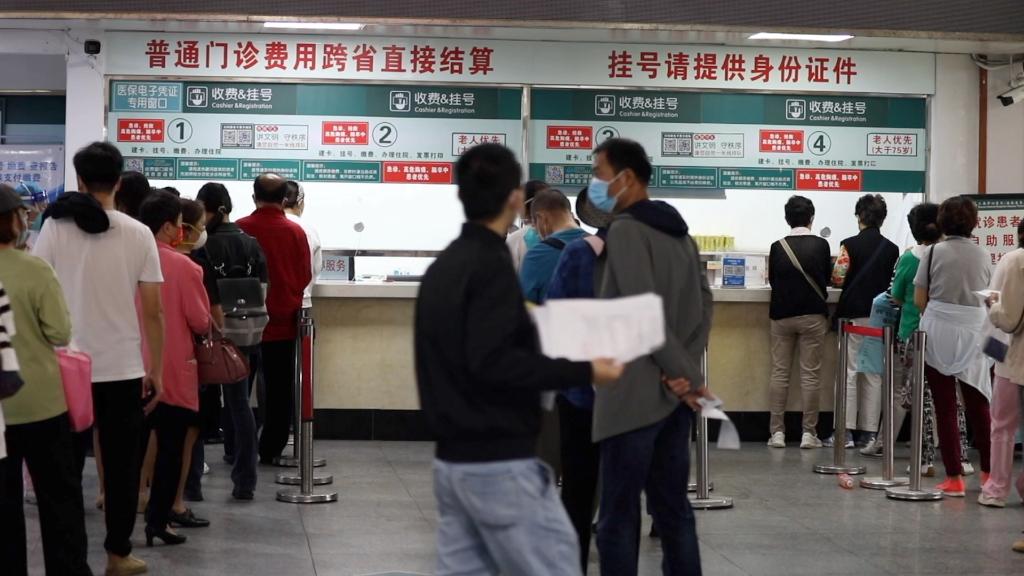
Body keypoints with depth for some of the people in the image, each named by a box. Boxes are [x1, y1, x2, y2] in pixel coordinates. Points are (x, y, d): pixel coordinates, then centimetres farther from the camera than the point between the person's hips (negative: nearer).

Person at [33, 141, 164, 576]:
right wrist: (157, 370, 6)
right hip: (123, 368, 0)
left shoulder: (55, 228, -4)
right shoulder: (138, 234, -2)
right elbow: (153, 311, -3)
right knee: (121, 465, 10)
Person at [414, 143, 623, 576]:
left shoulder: (442, 267, 12)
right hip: (499, 464, -9)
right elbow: (492, 363, -24)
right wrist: (583, 372, -20)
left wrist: (523, 324, 27)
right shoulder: (491, 265, -16)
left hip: (452, 460, 9)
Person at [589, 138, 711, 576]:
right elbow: (704, 303, 11)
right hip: (674, 392, 8)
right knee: (672, 505, 13)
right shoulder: (678, 230, 16)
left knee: (619, 512, -2)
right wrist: (687, 370, 0)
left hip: (635, 392, -8)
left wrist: (683, 373, -12)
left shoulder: (625, 230, -10)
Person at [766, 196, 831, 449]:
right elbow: (827, 277, 9)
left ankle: (778, 432, 5)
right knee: (811, 374, 3)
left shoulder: (778, 247, -5)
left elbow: (772, 280, 6)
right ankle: (809, 433, 2)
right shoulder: (821, 245, -5)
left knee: (779, 373, 6)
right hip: (813, 315, -1)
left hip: (782, 314, 1)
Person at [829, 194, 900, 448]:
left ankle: (845, 431, -3)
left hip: (853, 314, -3)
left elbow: (838, 278, -10)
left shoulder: (850, 245, -8)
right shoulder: (892, 249, 2)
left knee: (849, 372, 1)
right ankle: (869, 432, 7)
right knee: (874, 375, 7)